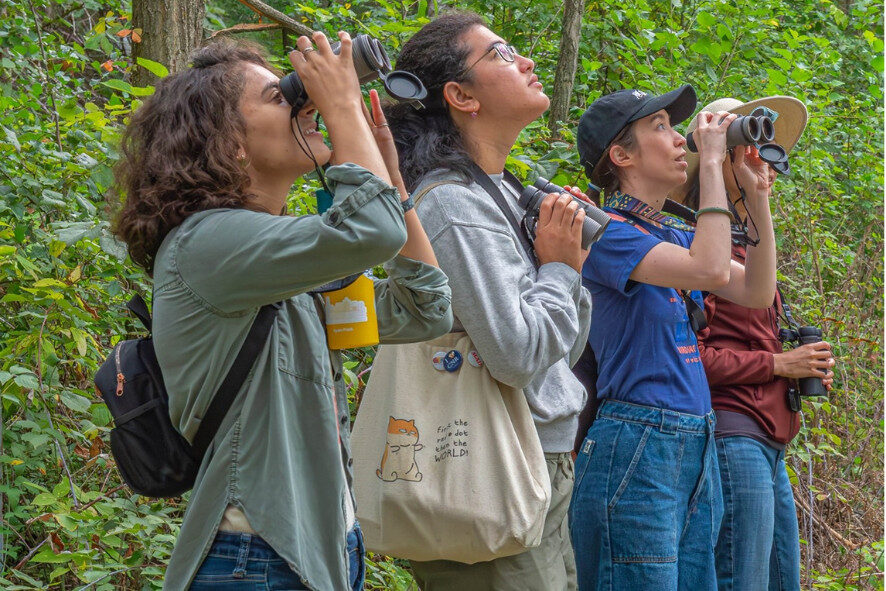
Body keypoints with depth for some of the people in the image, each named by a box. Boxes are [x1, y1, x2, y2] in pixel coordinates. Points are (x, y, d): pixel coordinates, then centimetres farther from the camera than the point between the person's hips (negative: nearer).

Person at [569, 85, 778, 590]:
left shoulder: (677, 234, 17)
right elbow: (710, 269, -23)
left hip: (697, 448, 9)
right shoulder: (605, 231, -10)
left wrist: (758, 193, 7)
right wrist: (711, 162, -15)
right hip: (635, 447, -8)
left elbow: (756, 292, 12)